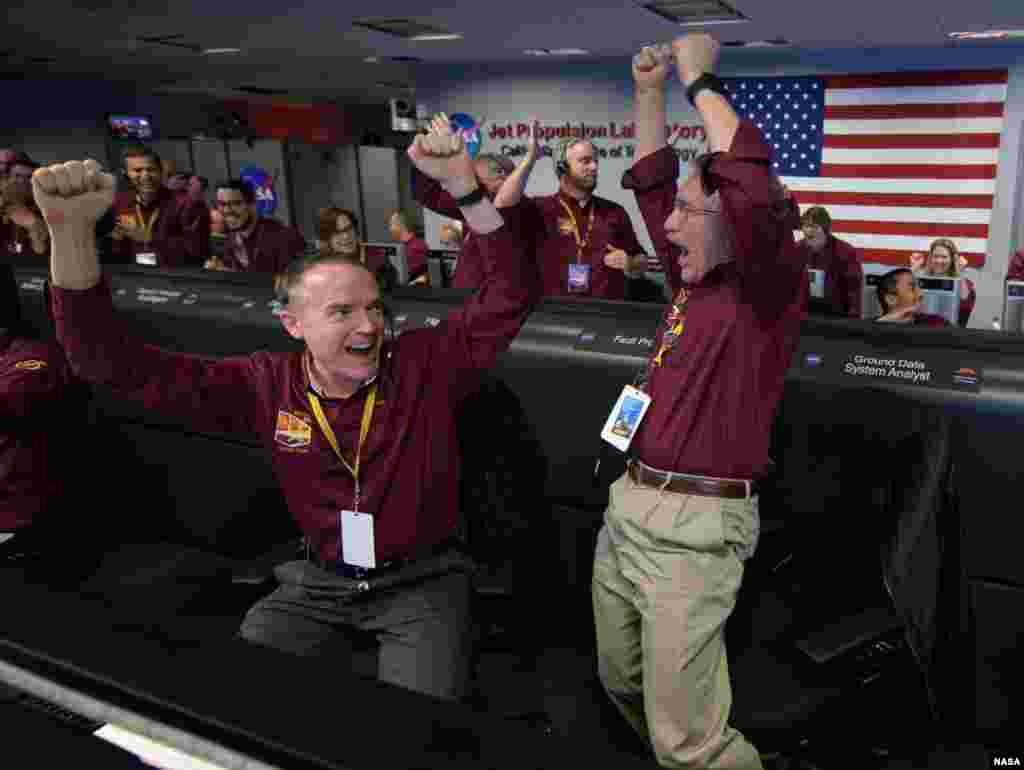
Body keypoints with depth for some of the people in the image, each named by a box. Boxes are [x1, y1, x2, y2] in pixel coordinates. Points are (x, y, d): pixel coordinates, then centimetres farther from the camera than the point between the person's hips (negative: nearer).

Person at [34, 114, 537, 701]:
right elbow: (116, 362, -11)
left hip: (422, 580, -2)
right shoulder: (268, 385, -8)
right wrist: (71, 232, -25)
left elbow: (510, 296, -17)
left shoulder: (425, 363, -11)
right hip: (321, 581, 3)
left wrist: (463, 186, -29)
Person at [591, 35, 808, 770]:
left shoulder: (770, 289, -9)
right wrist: (651, 90, 14)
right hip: (627, 510, 8)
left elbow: (756, 188, -27)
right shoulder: (696, 282, 12)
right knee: (621, 682, 23)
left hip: (694, 528, -8)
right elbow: (650, 183, 22)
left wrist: (701, 80, -14)